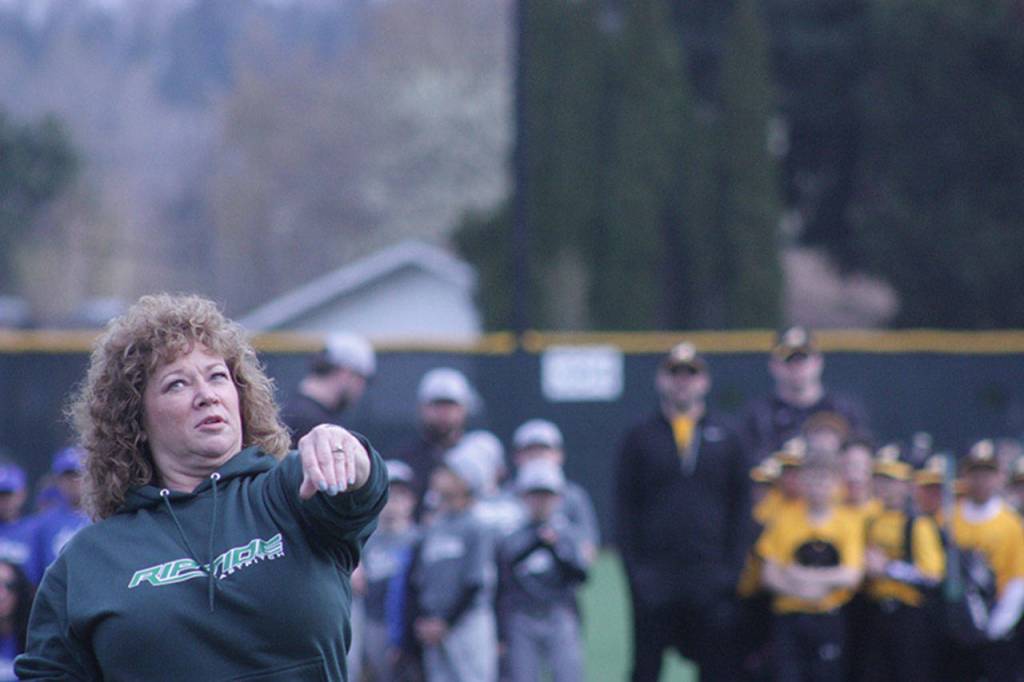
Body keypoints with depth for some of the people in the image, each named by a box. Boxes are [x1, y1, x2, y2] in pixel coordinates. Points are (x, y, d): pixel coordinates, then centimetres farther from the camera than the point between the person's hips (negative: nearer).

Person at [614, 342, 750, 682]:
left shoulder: (725, 437, 10)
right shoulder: (639, 438, 8)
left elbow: (741, 505, 9)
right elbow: (625, 509, 5)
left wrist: (732, 565, -1)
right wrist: (634, 569, -5)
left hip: (712, 576, 1)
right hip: (655, 575, 0)